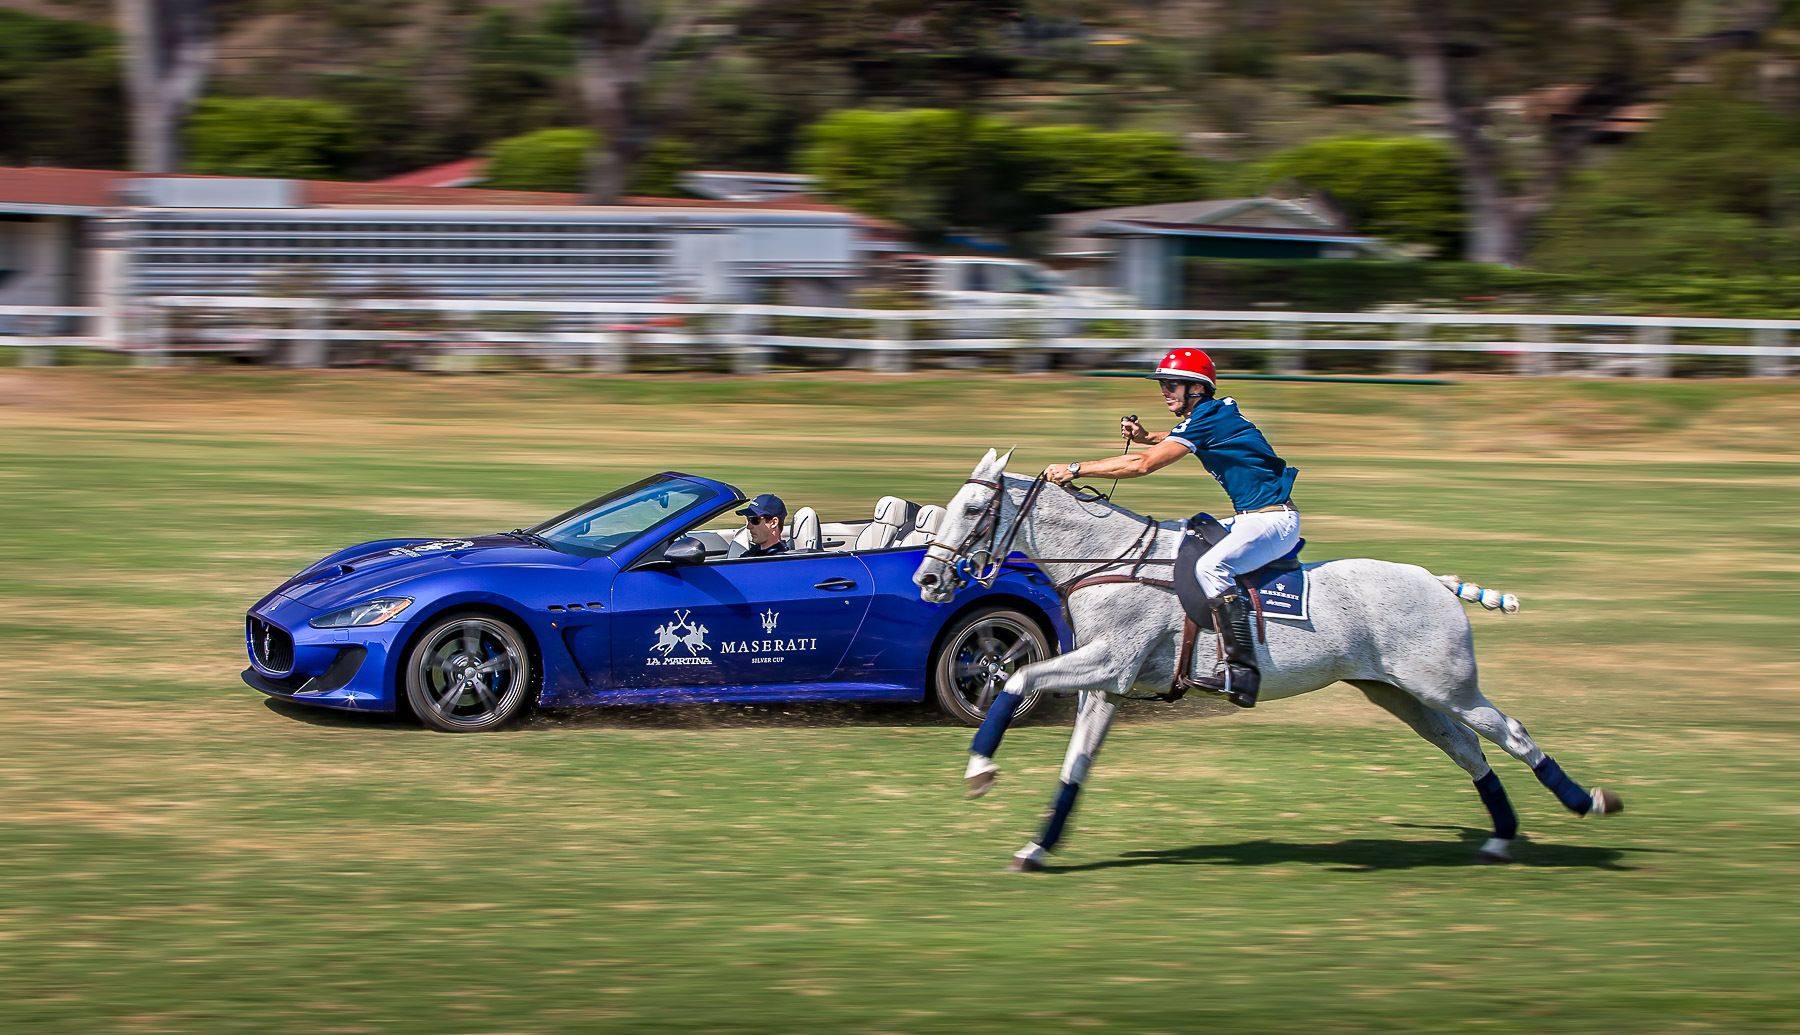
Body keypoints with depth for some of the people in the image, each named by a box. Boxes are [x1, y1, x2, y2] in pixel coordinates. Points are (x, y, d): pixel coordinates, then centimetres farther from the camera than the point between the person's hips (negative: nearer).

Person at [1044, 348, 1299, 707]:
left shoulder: (1207, 418, -16)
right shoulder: (1214, 414, 13)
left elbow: (1143, 465, -19)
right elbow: (1186, 437, 39)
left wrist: (1075, 469, -15)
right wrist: (1147, 437, 18)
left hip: (1273, 520, -11)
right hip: (1252, 517, 11)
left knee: (1211, 566, -33)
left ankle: (1241, 671, -41)